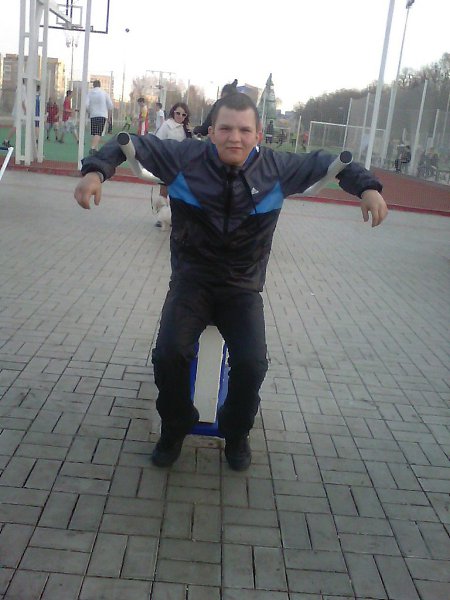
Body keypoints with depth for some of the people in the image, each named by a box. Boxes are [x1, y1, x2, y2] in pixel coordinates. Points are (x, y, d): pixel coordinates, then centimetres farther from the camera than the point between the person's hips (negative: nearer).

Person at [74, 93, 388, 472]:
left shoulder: (277, 168, -4)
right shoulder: (185, 157, -7)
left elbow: (328, 163, 9)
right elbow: (133, 144, 0)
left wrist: (367, 187, -7)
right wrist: (97, 170, -18)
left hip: (243, 288, 1)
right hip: (191, 280, 0)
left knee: (252, 364, -21)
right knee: (169, 353, -24)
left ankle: (236, 434, 12)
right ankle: (175, 429, 6)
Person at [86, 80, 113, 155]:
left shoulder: (90, 93, 4)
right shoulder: (104, 93, 2)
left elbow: (86, 105, -5)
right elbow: (110, 105, 0)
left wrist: (89, 112, 13)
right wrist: (109, 116, 10)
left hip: (93, 115, 2)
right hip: (102, 115, -2)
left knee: (93, 133, 13)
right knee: (99, 133, -8)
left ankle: (96, 149, 14)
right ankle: (93, 148, -25)